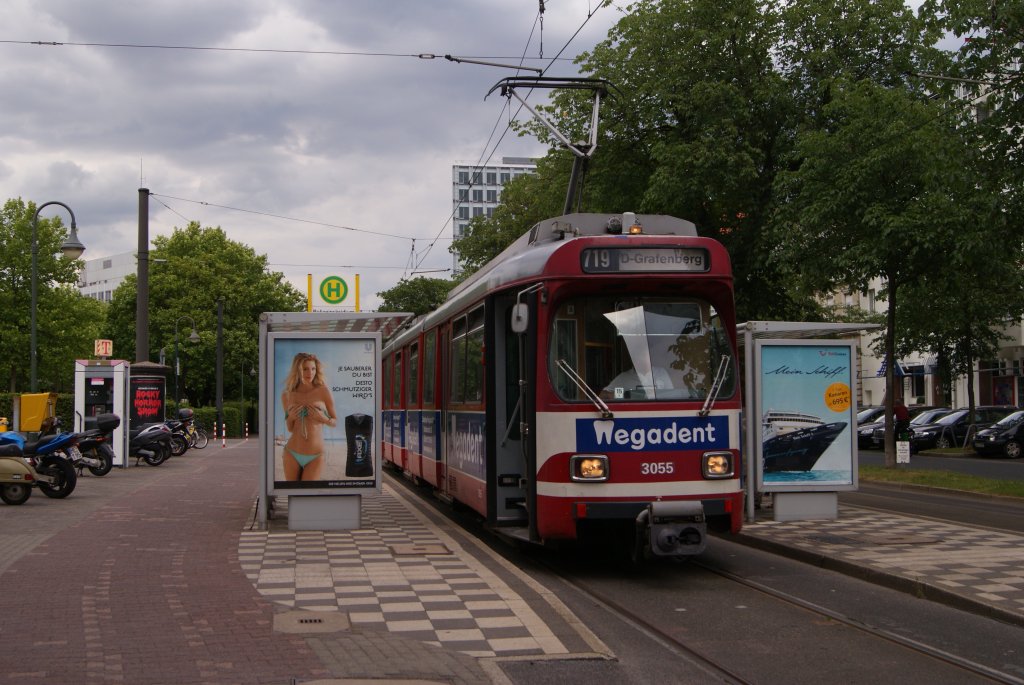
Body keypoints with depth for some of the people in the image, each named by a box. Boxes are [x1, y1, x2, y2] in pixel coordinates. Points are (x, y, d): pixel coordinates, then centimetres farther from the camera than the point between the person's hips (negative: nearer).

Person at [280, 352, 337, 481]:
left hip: (315, 457, -2)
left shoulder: (323, 392, -4)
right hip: (292, 455, 2)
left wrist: (323, 418, -14)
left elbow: (335, 422, 6)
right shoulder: (287, 396, 5)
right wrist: (290, 418, -6)